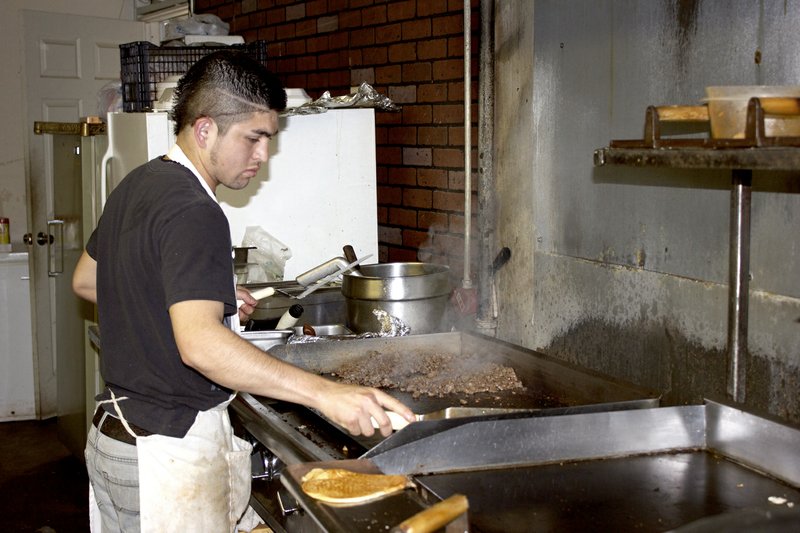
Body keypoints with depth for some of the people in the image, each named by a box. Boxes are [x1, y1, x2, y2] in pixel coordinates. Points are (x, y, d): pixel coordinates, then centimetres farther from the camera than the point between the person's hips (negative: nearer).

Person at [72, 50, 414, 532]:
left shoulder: (138, 186, 8)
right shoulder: (193, 213, -23)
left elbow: (86, 280, 22)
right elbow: (199, 343, -37)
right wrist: (324, 393, -44)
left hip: (118, 431, 10)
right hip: (170, 451, -10)